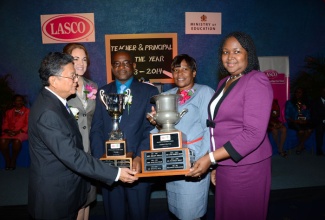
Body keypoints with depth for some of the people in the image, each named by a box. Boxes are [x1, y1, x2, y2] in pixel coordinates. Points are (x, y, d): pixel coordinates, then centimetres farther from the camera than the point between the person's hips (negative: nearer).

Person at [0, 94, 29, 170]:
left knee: (17, 141, -36)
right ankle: (7, 161, -12)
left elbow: (28, 124, -1)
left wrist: (18, 132, -15)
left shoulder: (27, 111, 10)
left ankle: (13, 161, -15)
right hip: (9, 132, 4)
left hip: (22, 132, -3)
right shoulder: (9, 112, 23)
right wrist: (7, 131, -8)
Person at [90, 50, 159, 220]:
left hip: (137, 165, -2)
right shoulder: (103, 92, 9)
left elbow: (151, 128, -6)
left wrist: (139, 157, -19)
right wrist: (100, 159, -9)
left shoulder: (149, 91, 1)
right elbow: (96, 130, 4)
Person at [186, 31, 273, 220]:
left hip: (246, 166, -7)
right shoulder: (224, 83, 11)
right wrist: (215, 164, 9)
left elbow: (253, 134, -21)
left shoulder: (257, 81, -13)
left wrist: (210, 158, -21)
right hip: (224, 165, 7)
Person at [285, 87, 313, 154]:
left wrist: (306, 120, -10)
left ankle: (299, 146, -8)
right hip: (293, 122, -3)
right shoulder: (289, 103, 2)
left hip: (304, 122, 4)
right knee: (301, 130, -32)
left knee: (309, 129, -27)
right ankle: (302, 146, -2)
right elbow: (287, 116, -3)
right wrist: (296, 121, -16)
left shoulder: (305, 103, 14)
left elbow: (308, 114, 13)